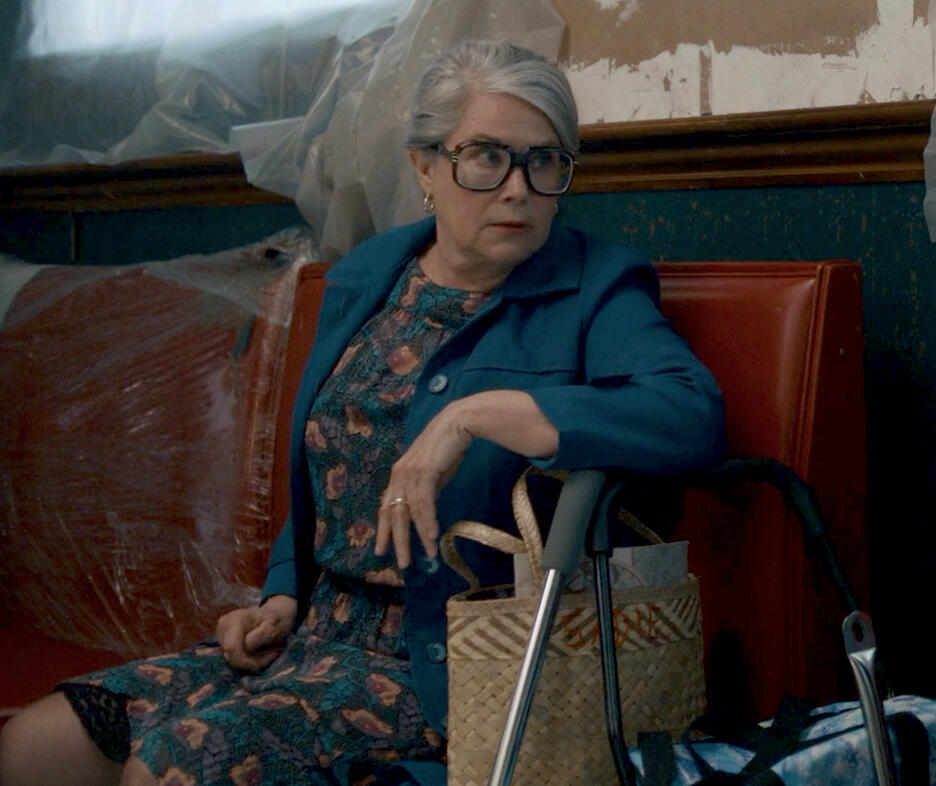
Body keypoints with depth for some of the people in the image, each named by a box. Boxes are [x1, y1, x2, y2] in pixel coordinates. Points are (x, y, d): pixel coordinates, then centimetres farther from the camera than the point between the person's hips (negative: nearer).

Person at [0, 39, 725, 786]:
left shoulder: (592, 290, -6)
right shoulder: (362, 281, 13)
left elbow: (695, 417, -26)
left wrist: (477, 414, -28)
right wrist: (282, 599, 7)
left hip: (445, 663, -6)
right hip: (312, 634, 6)